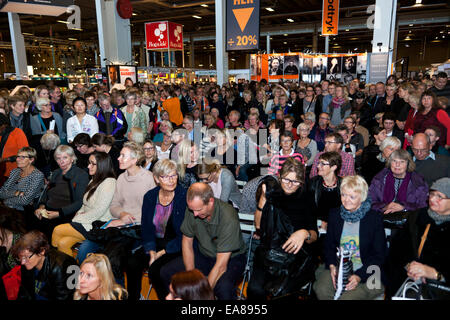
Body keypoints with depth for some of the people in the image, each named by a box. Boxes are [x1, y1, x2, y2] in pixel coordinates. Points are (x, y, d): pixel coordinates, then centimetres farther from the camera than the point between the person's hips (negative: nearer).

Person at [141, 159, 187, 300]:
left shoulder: (185, 197, -12)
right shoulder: (150, 196, 4)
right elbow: (146, 228, 7)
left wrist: (162, 252, -14)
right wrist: (152, 252, -8)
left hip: (178, 247, -5)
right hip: (156, 243, 5)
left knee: (155, 268, -25)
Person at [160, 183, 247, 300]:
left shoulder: (229, 219, -31)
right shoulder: (192, 209, -16)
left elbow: (221, 266, -29)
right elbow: (187, 241, -2)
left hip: (230, 258, -5)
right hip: (203, 254, 5)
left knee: (224, 288, -35)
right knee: (166, 272, -9)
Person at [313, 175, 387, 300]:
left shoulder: (375, 218, -5)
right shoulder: (334, 215, 6)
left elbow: (379, 255, -3)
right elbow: (328, 246, 12)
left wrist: (359, 276, -16)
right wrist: (332, 266, -8)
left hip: (367, 272, -3)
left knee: (348, 296, -30)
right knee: (321, 289, -26)